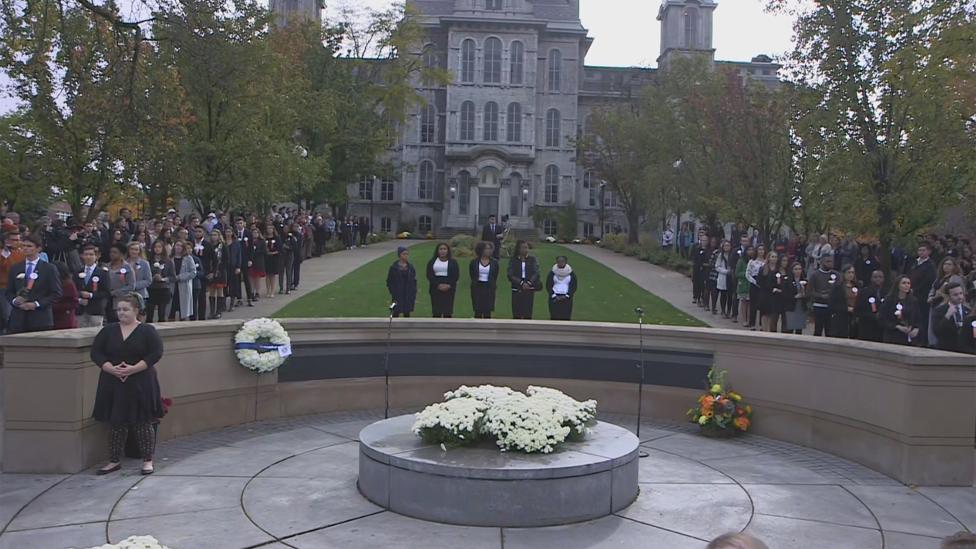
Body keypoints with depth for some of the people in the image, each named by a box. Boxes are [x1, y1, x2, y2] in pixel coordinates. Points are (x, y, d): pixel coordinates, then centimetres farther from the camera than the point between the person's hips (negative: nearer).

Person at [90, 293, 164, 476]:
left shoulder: (147, 330, -2)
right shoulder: (108, 330, 8)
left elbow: (156, 353, -9)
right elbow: (96, 352, 3)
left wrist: (133, 369, -19)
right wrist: (111, 368, -13)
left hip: (140, 384, -3)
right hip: (113, 384, 3)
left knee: (143, 423, 0)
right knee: (116, 423, 9)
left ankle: (147, 460, 10)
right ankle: (115, 461, 20)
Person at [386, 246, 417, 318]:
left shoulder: (411, 268, 5)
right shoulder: (394, 268, -4)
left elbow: (414, 282, 8)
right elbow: (389, 282, -1)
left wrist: (414, 295, 1)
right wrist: (392, 294, -10)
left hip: (408, 296, 3)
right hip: (397, 295, -3)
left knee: (407, 314, 9)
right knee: (396, 314, 2)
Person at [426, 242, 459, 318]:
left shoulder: (453, 262, 6)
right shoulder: (432, 261, 8)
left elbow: (456, 275, 1)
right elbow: (429, 275, 1)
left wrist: (449, 285, -14)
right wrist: (438, 285, -13)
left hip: (449, 289, -1)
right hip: (436, 289, 1)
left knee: (447, 311, -3)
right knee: (436, 312, 0)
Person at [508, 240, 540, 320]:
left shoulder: (532, 259, 5)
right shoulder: (513, 261, 3)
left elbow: (536, 273, -3)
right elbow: (510, 276, -5)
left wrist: (528, 283, -18)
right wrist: (521, 283, -16)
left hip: (529, 290, 0)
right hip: (517, 290, 0)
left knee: (528, 315, -2)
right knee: (516, 315, 0)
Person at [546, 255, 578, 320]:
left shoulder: (571, 273, 3)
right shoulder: (552, 273, 1)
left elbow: (574, 286, 3)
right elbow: (548, 286, 1)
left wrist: (566, 296, -10)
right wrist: (554, 296, -11)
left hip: (567, 299, 1)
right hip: (554, 299, -1)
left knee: (566, 317, -1)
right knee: (555, 317, -3)